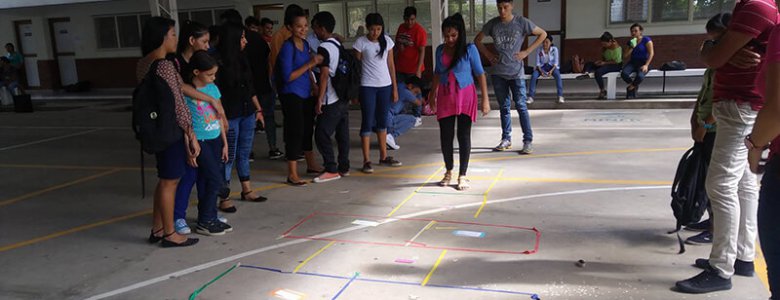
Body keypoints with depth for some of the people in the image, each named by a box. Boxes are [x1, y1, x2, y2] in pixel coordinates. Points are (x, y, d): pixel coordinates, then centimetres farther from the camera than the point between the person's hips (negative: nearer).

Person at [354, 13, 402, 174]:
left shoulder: (387, 41, 3)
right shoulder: (361, 43, -7)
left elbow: (391, 65, 8)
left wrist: (395, 88, 7)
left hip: (385, 86, 4)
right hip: (368, 87, -4)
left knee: (382, 121, 13)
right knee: (367, 122, -2)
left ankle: (383, 156, 24)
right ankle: (366, 160, 3)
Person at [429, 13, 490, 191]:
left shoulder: (469, 49, -9)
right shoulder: (440, 50, 3)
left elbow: (480, 74, -7)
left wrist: (485, 99, -9)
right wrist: (433, 94, 23)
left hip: (465, 97, -3)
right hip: (445, 98, 4)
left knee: (463, 136, 1)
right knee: (445, 136, 7)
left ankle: (462, 176, 10)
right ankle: (449, 172, 25)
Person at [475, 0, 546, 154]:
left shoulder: (521, 22, -5)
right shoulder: (492, 24, 2)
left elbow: (543, 34, 3)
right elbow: (477, 40, 16)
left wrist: (526, 51, -4)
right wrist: (488, 54, 2)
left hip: (516, 72, -3)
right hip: (498, 72, 3)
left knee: (521, 106, -5)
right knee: (504, 107, 10)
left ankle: (528, 141, -1)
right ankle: (506, 139, 19)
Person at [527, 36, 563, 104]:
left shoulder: (554, 49, -7)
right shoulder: (539, 50, -4)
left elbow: (556, 62, -8)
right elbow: (537, 62, -3)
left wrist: (551, 71, -25)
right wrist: (541, 71, -22)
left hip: (552, 66, -1)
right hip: (542, 66, 1)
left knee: (558, 75, -35)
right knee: (533, 76, -30)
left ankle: (560, 97, -34)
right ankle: (531, 97, -29)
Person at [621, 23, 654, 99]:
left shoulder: (646, 40, -1)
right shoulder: (630, 42, 13)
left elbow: (651, 53, -8)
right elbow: (625, 57, 8)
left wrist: (646, 65, -21)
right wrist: (632, 47, -5)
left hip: (643, 62, -4)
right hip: (632, 62, 4)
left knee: (640, 76, -38)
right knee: (623, 73, -31)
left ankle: (631, 87, -3)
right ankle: (635, 86, 0)